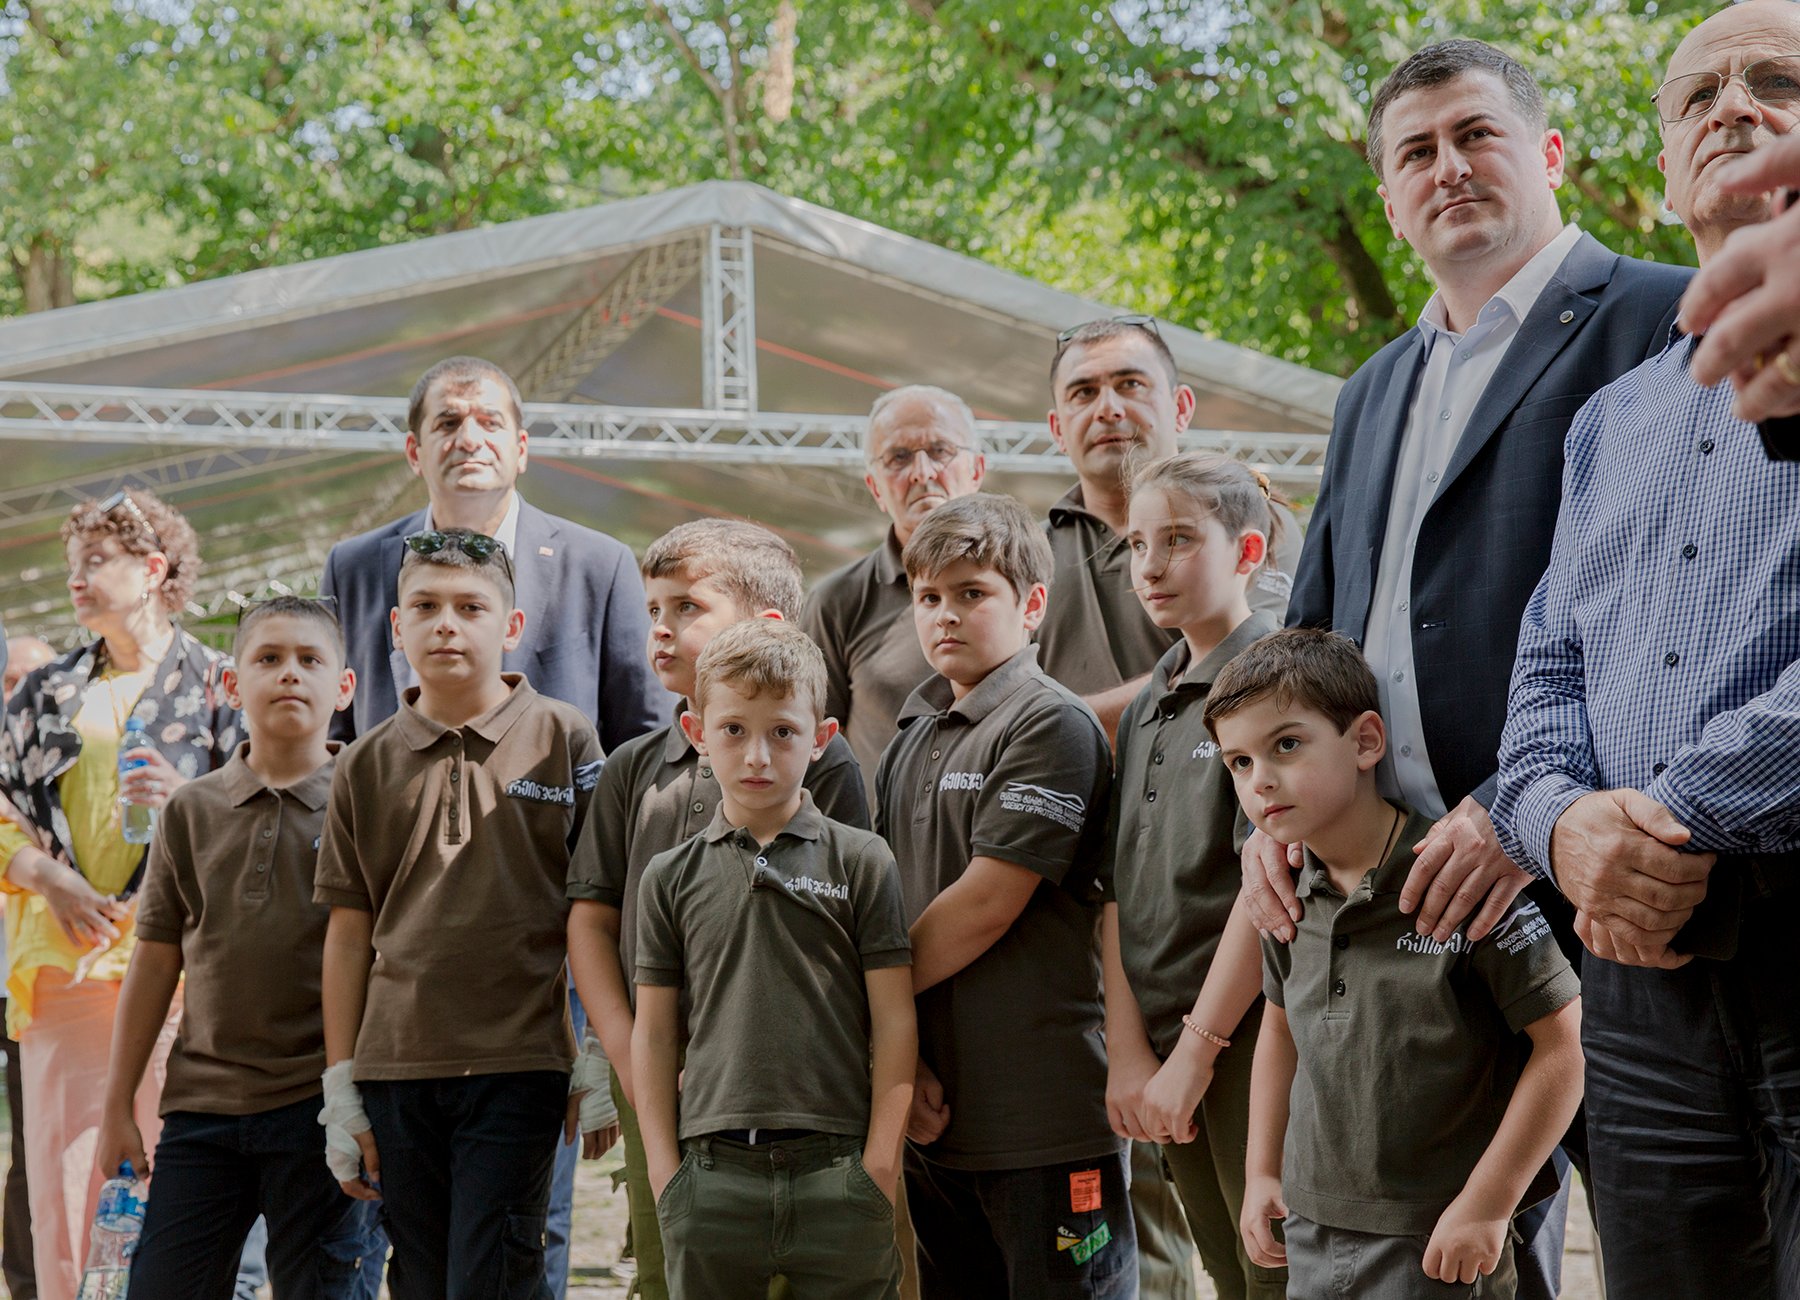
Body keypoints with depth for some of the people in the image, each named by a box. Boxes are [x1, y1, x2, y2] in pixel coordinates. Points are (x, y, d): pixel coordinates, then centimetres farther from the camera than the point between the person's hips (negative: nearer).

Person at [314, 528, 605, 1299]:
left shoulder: (562, 740, 2)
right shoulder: (366, 766, 9)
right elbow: (349, 931, 11)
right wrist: (341, 1091, 8)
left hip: (516, 1065, -3)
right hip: (396, 1069, 3)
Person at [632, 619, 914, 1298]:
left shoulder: (861, 862, 2)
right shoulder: (670, 877, 8)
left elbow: (893, 1021, 1)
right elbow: (654, 1032, 10)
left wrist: (879, 1165, -4)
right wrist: (664, 1168, 2)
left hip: (837, 1171, -2)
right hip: (712, 1174, 2)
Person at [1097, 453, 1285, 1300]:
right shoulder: (1147, 707, 14)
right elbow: (1119, 893, 11)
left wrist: (1193, 1053, -15)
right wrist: (1128, 1052, 1)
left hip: (1250, 1042, -7)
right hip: (1167, 1050, 7)